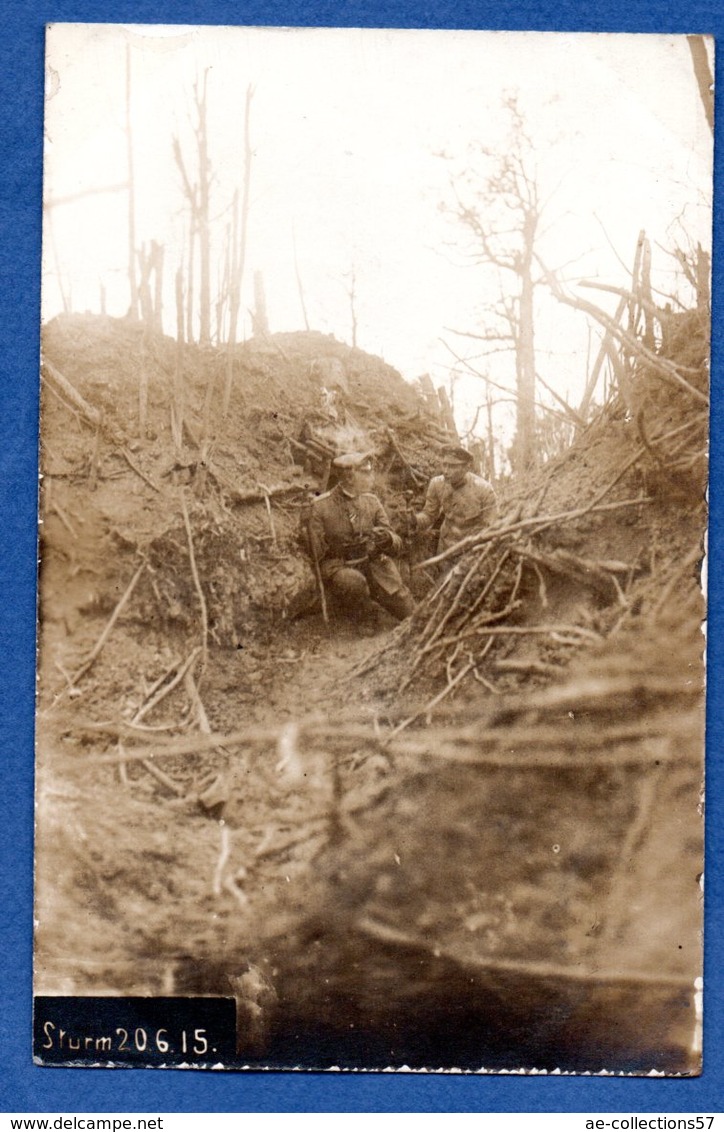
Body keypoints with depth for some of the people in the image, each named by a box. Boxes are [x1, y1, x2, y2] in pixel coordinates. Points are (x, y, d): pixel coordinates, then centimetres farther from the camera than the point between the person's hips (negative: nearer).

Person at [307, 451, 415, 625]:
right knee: (354, 582, -39)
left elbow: (396, 545, 2)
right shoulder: (321, 506, -7)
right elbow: (317, 553, -4)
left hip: (374, 564, 3)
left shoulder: (371, 501, 4)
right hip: (339, 567, -3)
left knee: (409, 611, -14)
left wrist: (388, 538, -21)